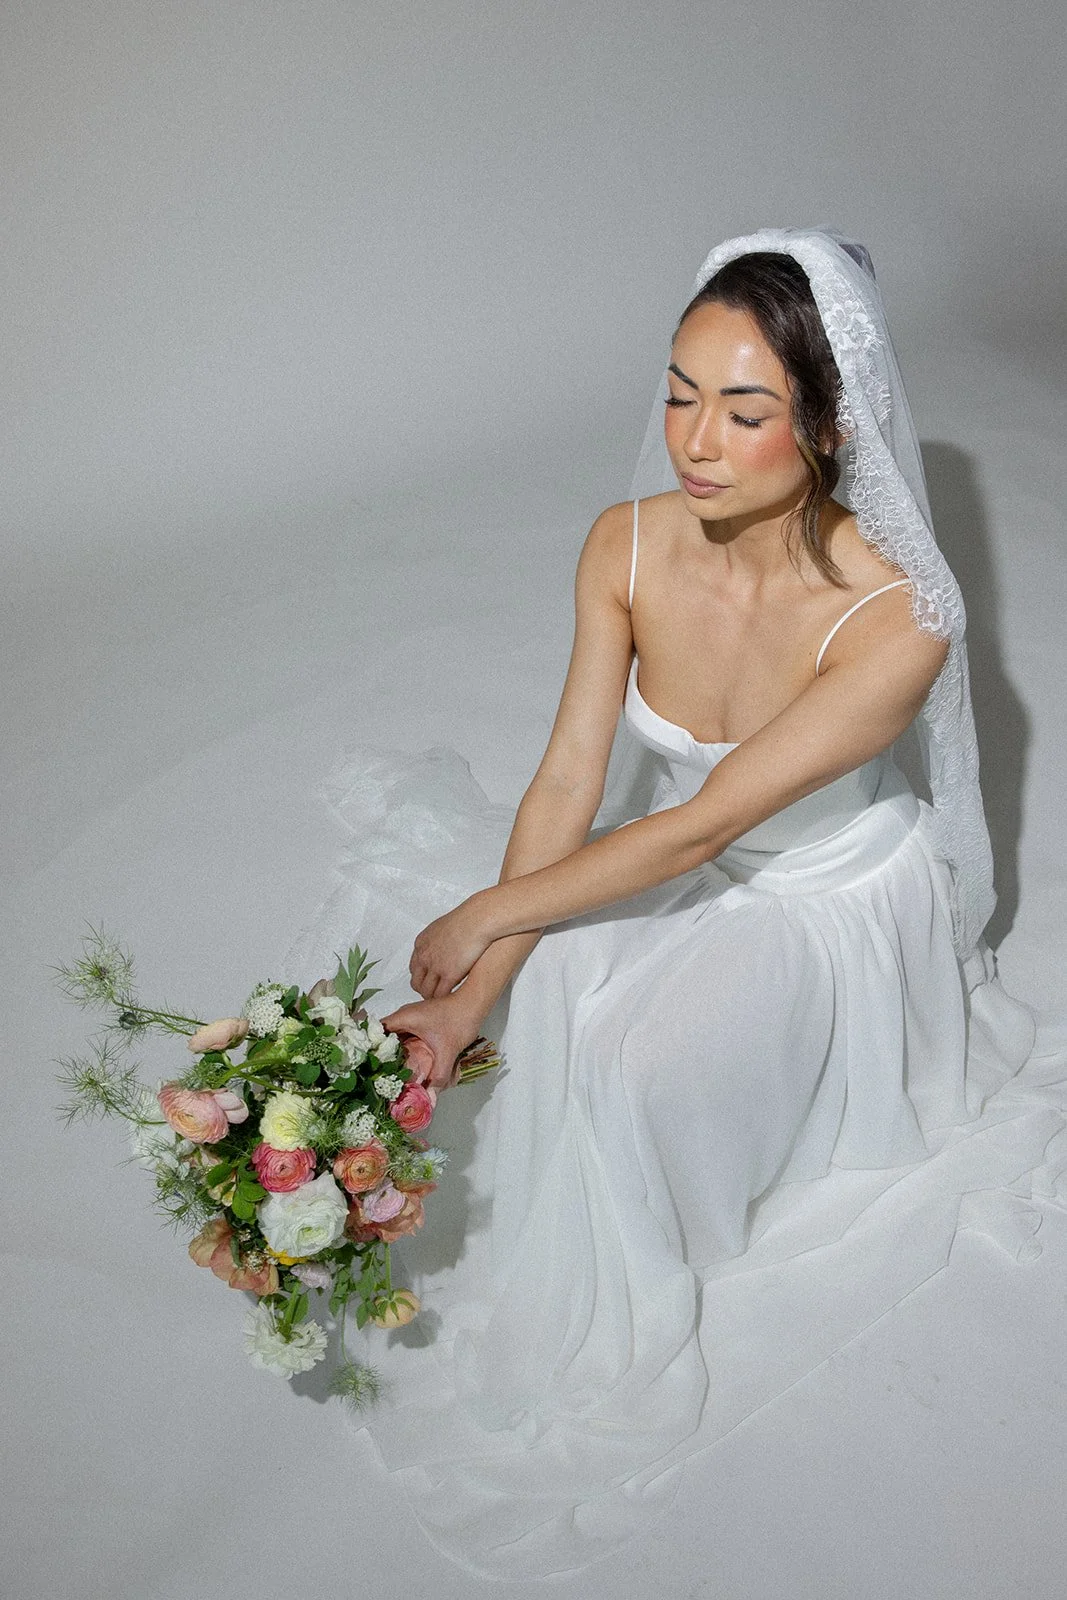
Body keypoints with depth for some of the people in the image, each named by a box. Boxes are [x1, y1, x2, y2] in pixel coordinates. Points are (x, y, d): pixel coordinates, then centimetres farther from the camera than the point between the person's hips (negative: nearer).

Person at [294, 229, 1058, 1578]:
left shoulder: (895, 619, -34)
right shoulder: (628, 547, -19)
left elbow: (703, 826, -31)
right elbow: (568, 780, -18)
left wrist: (489, 916, -24)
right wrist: (480, 983, -26)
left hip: (831, 901, -4)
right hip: (680, 867, 5)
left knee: (634, 1066, -22)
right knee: (543, 1007, -18)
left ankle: (626, 1333, 8)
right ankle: (530, 1279, 10)